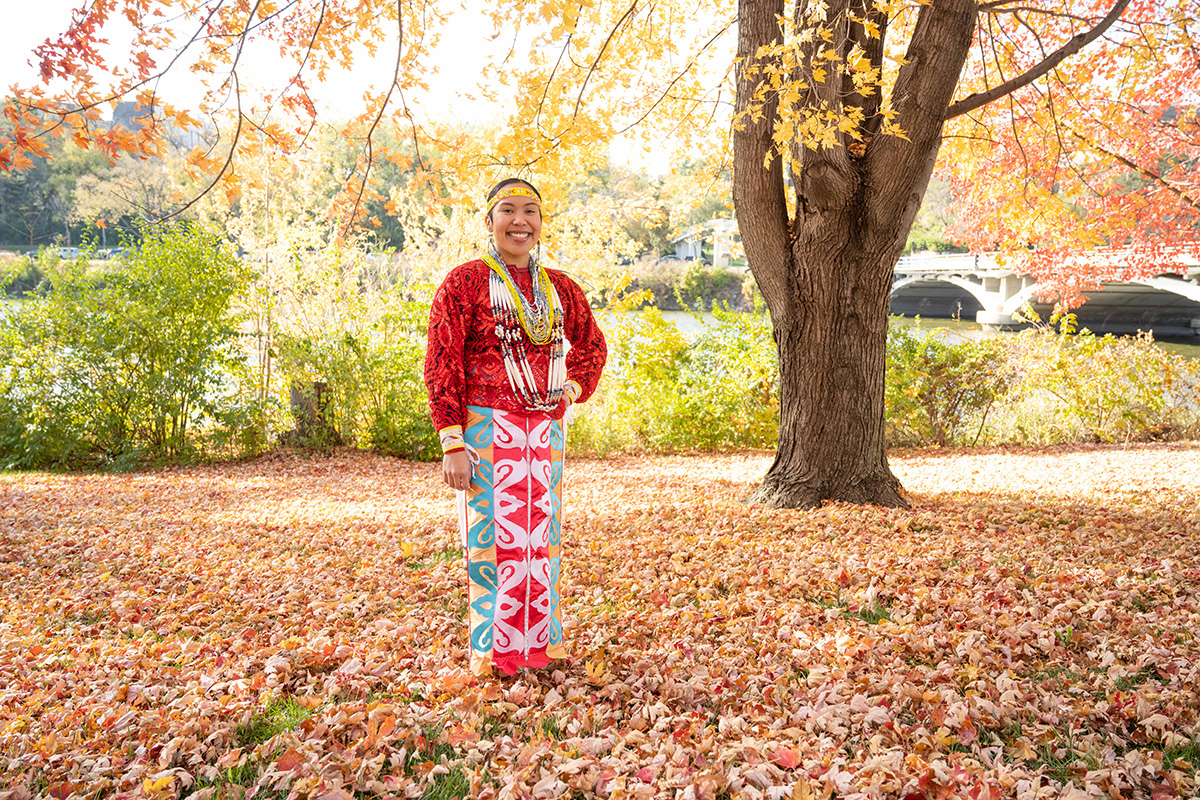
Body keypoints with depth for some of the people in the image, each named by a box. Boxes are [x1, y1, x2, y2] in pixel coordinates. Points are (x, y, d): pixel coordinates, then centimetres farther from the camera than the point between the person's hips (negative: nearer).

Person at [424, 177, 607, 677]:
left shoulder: (559, 288, 11)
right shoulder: (465, 281, -4)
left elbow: (592, 344, 26)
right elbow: (441, 365, -8)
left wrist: (574, 387, 6)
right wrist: (451, 443, -15)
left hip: (546, 431, 5)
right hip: (486, 430, -5)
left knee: (542, 538, 12)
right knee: (492, 541, -1)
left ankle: (541, 645, 27)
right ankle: (492, 656, 14)